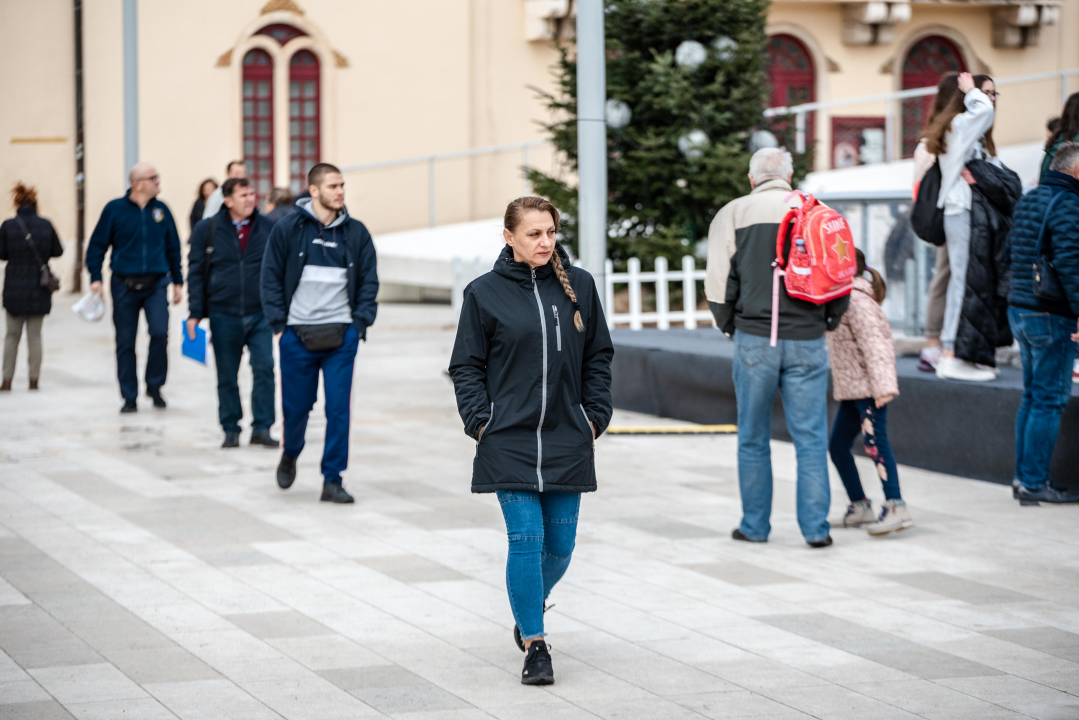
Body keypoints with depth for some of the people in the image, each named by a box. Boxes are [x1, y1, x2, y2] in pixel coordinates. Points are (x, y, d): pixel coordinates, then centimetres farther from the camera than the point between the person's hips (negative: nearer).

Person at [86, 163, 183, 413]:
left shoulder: (161, 210, 7)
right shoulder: (115, 209, -2)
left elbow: (173, 248, 16)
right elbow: (97, 245, 3)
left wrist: (178, 282, 16)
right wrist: (95, 278, -5)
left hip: (155, 285, 1)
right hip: (124, 285, -1)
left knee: (160, 332, -17)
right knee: (125, 342, 3)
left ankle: (154, 386, 3)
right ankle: (129, 397, 13)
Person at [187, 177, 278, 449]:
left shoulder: (268, 229, 3)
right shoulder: (207, 230, 0)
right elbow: (196, 272, 3)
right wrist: (195, 313, -2)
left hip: (260, 314, 0)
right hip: (223, 316, 0)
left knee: (264, 369, -9)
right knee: (226, 376, 7)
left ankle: (262, 427, 0)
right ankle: (231, 429, 18)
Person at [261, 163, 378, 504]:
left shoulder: (356, 232, 5)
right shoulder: (287, 229, -1)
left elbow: (369, 280, 9)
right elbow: (271, 278, 2)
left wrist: (361, 322, -1)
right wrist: (279, 323, -5)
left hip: (341, 335, 1)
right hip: (297, 335, -1)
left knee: (339, 408, -5)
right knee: (296, 405, 8)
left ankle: (332, 480, 3)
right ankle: (290, 455, 38)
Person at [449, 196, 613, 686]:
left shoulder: (579, 286, 5)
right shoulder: (484, 293, -2)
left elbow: (599, 356, 12)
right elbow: (466, 367, 2)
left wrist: (595, 417, 5)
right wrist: (480, 421, -8)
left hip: (568, 441, 3)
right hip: (509, 440, -3)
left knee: (560, 544, 8)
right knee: (526, 539, -8)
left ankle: (529, 606, 37)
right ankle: (534, 645, 1)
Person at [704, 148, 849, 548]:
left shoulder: (734, 213, 2)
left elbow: (718, 283, -3)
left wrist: (729, 325, 12)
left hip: (755, 339, -1)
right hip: (808, 341, 1)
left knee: (753, 439, 9)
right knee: (811, 439, 4)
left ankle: (755, 526, 14)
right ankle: (816, 527, 1)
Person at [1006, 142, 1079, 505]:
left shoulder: (1028, 199, 14)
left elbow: (1013, 251, 20)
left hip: (1020, 309, 9)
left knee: (1032, 396, 15)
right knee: (1049, 399, -5)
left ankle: (1024, 477, 18)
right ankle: (1035, 484, -4)